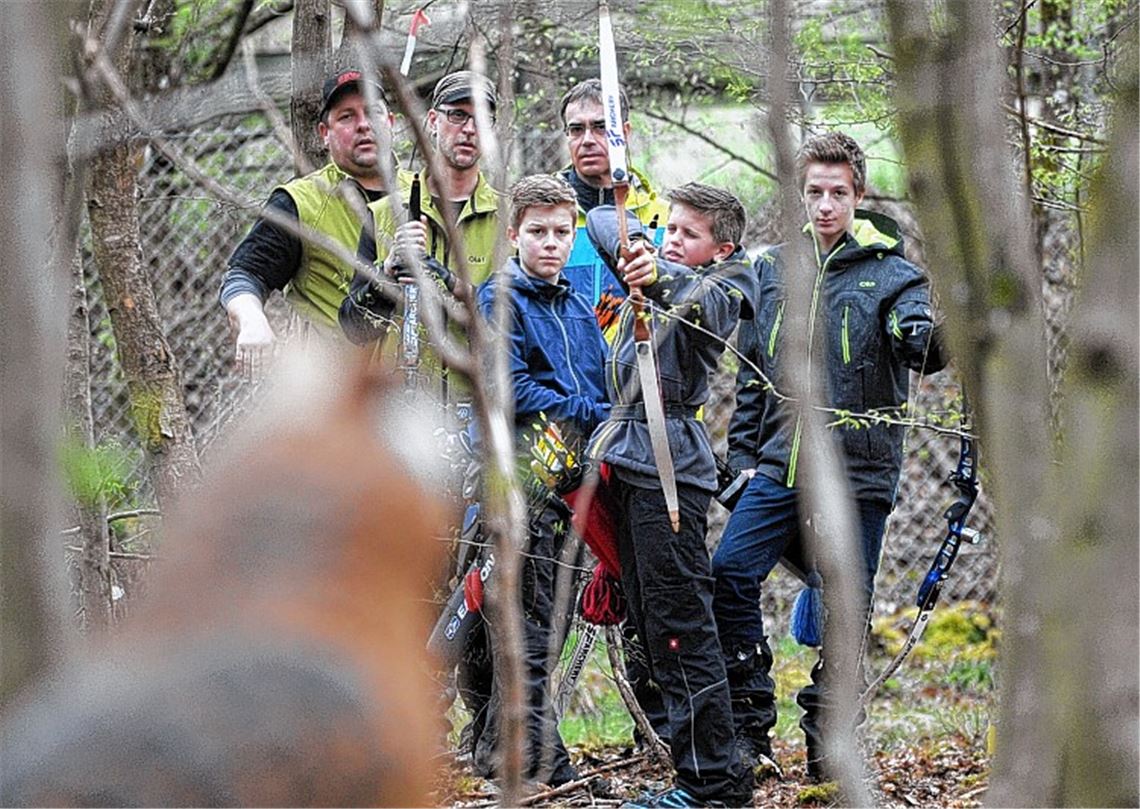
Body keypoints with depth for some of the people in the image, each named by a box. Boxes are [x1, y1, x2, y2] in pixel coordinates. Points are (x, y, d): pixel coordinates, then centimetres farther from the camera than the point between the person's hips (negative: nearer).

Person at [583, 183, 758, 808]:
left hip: (669, 460, -9)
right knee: (648, 616, 9)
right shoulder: (654, 269, 18)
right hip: (623, 451, 9)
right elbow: (601, 219, 16)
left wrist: (660, 279, -47)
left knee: (679, 624, -12)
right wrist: (633, 245, -3)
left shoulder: (725, 286, -4)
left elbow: (705, 302, -27)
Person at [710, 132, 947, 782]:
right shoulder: (772, 270, 11)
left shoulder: (889, 274, -1)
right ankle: (751, 723, -3)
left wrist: (930, 334, -41)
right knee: (729, 573, -14)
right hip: (780, 466, 3)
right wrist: (741, 452, 14)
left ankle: (827, 744, 14)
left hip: (857, 473, -3)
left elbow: (922, 347, -18)